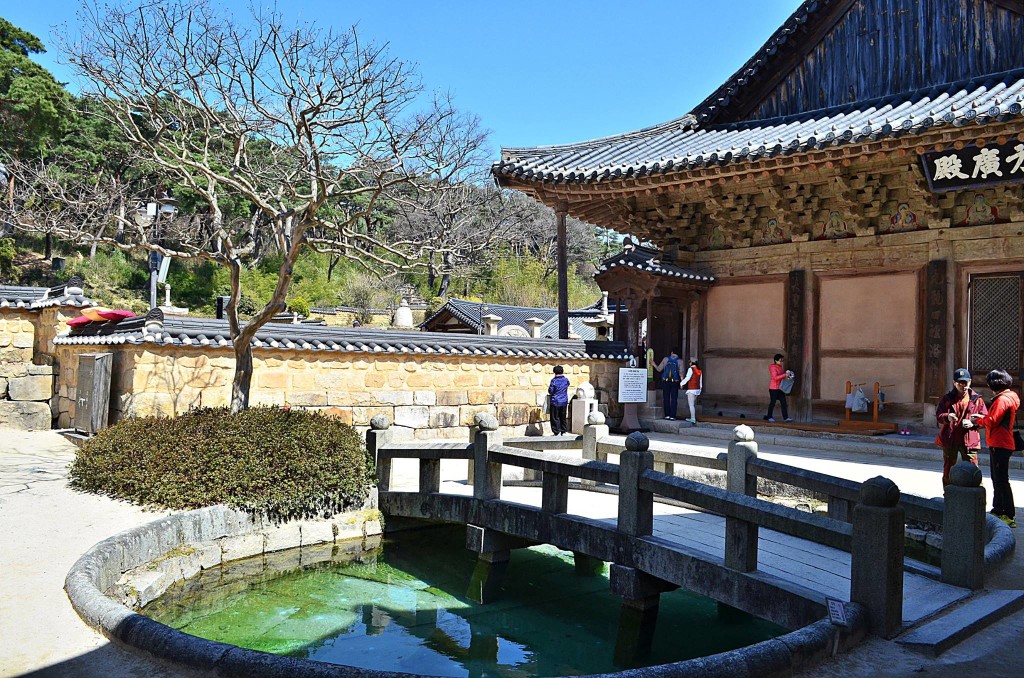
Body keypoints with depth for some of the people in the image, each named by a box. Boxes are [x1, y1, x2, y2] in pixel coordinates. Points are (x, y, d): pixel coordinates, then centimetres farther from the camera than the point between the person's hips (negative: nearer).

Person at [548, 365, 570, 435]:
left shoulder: (554, 380, -15)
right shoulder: (566, 380, 0)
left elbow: (550, 391, -11)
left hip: (555, 402, -5)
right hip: (564, 401, 5)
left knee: (555, 417, 3)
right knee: (563, 417, 16)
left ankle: (556, 432, 1)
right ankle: (564, 430, 20)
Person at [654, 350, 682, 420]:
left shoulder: (665, 359, 4)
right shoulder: (679, 361, 1)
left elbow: (659, 369, 7)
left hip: (665, 381, 1)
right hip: (675, 382, -1)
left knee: (666, 398, 7)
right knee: (674, 399, 2)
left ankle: (667, 415, 6)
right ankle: (672, 416, -3)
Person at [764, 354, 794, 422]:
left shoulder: (780, 367, 12)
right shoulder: (773, 368, -13)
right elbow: (775, 377, -24)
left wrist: (788, 374, 6)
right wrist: (785, 375, -25)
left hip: (780, 388, 8)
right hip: (773, 388, -8)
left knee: (783, 402, 1)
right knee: (772, 402, 1)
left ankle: (786, 417, 1)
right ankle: (769, 417, 13)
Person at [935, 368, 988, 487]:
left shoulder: (977, 399, 3)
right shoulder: (947, 399, 4)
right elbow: (938, 415, -1)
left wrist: (973, 423, -15)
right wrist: (947, 417, -24)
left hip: (969, 440, -2)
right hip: (949, 440, 2)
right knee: (948, 470, 11)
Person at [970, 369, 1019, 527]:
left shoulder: (1002, 400, -17)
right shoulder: (1006, 397, 15)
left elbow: (992, 421, -21)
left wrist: (978, 420, -4)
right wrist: (982, 417, 11)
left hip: (1000, 445, -11)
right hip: (998, 444, 11)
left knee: (1001, 480, -9)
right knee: (997, 479, 18)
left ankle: (1009, 516, -7)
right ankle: (998, 510, 28)